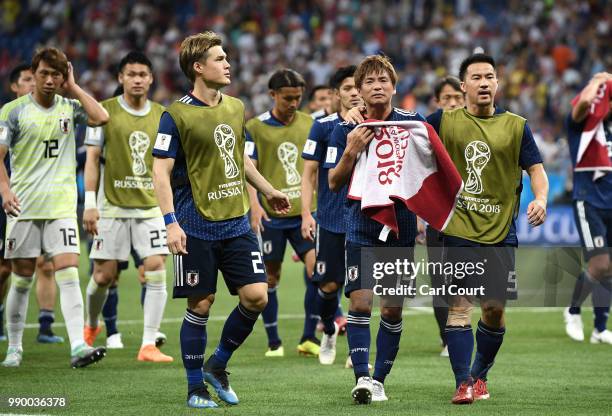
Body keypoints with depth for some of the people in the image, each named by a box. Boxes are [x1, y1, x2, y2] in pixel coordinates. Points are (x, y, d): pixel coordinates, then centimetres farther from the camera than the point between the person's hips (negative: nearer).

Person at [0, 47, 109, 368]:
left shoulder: (69, 107, 7)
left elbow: (101, 118, -11)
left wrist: (73, 88, -3)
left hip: (61, 205, 1)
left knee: (69, 274, -11)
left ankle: (78, 347, -17)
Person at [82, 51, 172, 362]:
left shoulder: (162, 115, 8)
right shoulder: (104, 111, -1)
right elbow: (92, 159, -1)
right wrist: (89, 203, -8)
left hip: (151, 206, 2)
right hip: (112, 206, -2)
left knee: (156, 271, -11)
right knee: (104, 275, 2)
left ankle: (149, 345, -7)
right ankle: (91, 327, 31)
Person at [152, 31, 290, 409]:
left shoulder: (236, 108, 10)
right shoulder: (177, 115, -9)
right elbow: (161, 171, -10)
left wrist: (268, 191, 32)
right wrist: (171, 223, -18)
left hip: (236, 223, 6)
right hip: (197, 227, -6)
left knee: (256, 296, -3)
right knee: (200, 305, -1)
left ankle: (217, 366, 17)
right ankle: (196, 388, 12)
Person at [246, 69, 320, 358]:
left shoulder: (309, 123, 9)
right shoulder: (255, 127, -1)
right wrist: (254, 204, -17)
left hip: (305, 212, 2)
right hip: (271, 214, -2)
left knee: (317, 267, -12)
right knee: (271, 277, 5)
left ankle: (309, 338, -2)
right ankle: (273, 342, 15)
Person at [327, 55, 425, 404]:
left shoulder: (413, 122, 0)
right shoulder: (346, 129, -1)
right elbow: (334, 182, -3)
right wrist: (351, 151, -18)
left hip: (402, 226, 1)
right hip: (362, 226, -1)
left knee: (392, 309, 4)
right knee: (360, 303, -12)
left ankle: (380, 380, 13)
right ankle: (362, 378, -13)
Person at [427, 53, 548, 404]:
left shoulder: (516, 126, 5)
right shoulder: (444, 121, 4)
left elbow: (536, 168, 4)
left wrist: (541, 198, -14)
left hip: (500, 232, 1)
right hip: (458, 230, -1)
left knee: (494, 309, 1)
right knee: (458, 306, -8)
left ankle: (480, 375, 21)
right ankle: (464, 383, -5)